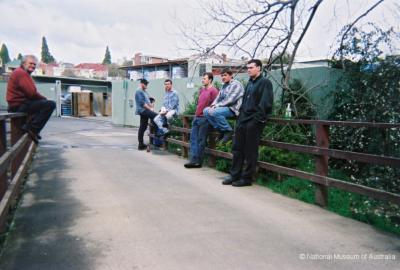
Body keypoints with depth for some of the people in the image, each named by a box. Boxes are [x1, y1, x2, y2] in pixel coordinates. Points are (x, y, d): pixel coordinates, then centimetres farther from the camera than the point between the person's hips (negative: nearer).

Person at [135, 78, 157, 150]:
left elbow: (148, 100, 22)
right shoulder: (139, 91, -8)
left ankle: (141, 144, 10)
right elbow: (142, 103, -16)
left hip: (145, 111, 9)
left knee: (143, 127, 8)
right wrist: (150, 108, -16)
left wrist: (152, 105, 3)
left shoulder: (145, 92, 23)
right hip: (142, 110, -9)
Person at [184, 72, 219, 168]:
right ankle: (193, 160, 6)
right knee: (193, 138, 4)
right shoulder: (202, 90, 18)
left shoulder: (213, 90, -7)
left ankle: (198, 161, 4)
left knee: (201, 140, -3)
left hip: (205, 118, -8)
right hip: (196, 117, 8)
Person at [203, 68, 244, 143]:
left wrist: (217, 106, -17)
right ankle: (221, 130, -4)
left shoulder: (236, 84, -8)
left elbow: (230, 100, -18)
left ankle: (228, 131, -14)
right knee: (206, 111, -7)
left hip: (233, 108, -9)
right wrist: (213, 105, -4)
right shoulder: (224, 86, 17)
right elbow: (218, 98, 18)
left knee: (215, 112, -32)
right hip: (224, 107, 9)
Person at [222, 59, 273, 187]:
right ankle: (234, 174, 19)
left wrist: (258, 118, -19)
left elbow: (266, 103, -15)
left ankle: (247, 178, 10)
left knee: (250, 151, 0)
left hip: (254, 122, -8)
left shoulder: (265, 82, -6)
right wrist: (240, 115, 15)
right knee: (237, 148, 10)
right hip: (242, 120, 8)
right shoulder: (250, 83, 20)